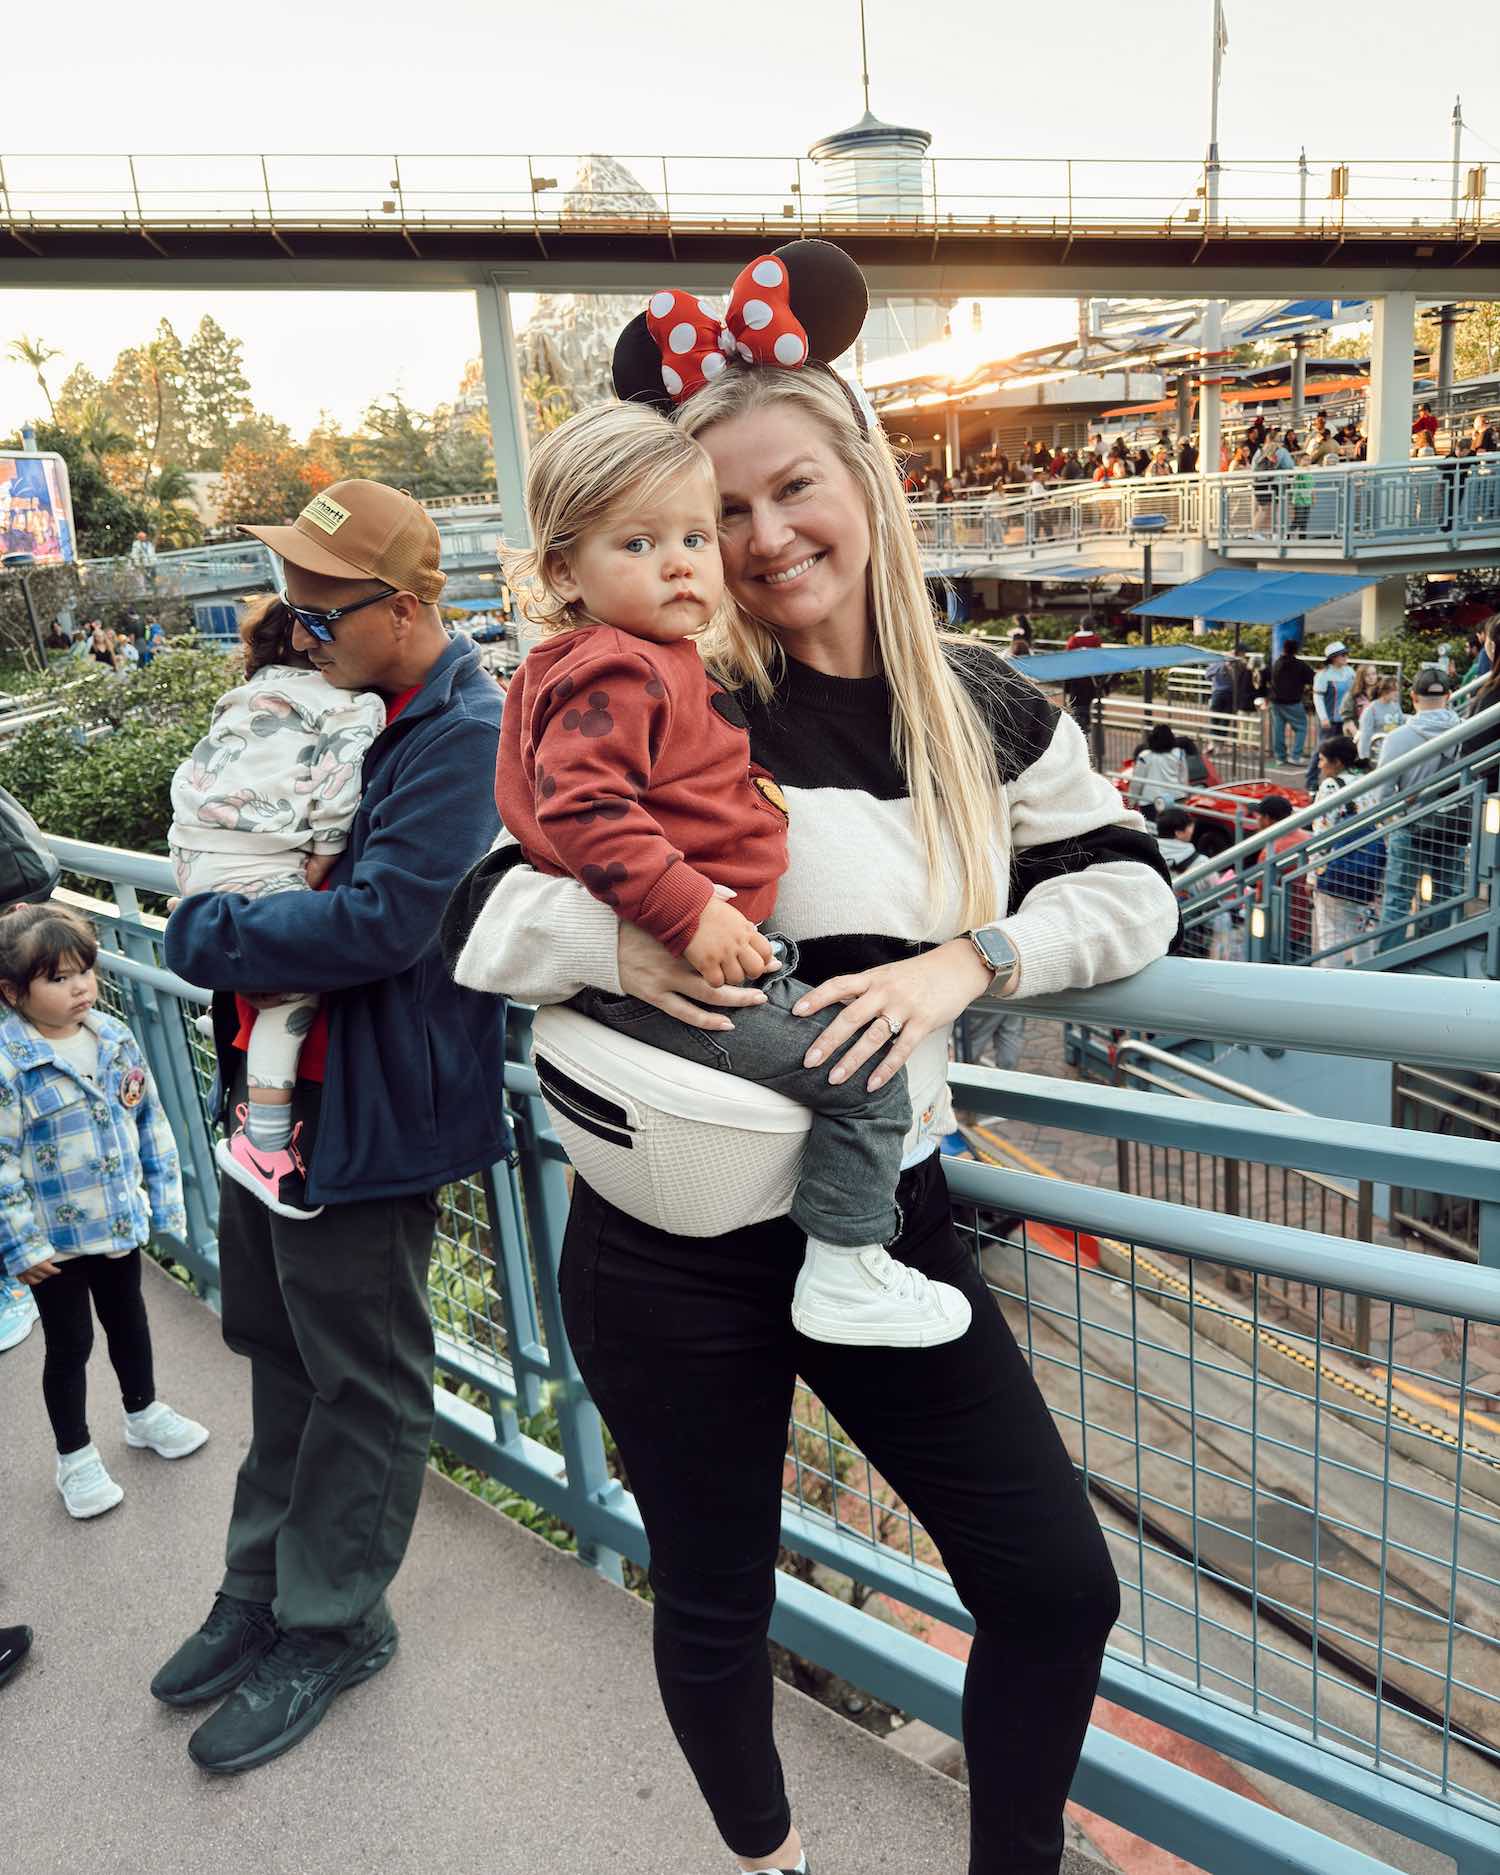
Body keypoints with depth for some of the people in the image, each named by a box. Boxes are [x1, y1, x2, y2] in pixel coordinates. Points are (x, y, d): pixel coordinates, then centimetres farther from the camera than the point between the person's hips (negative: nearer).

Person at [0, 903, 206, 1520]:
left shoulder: (116, 1039, -4)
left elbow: (150, 1123, 4)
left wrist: (165, 1202, 5)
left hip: (121, 1222, 5)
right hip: (55, 1240, -5)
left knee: (128, 1323, 23)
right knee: (69, 1344, 11)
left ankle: (145, 1413, 46)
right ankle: (75, 1457, 30)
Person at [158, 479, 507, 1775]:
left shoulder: (467, 737, -19)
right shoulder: (345, 706, 10)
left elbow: (380, 922, -27)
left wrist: (204, 934, -15)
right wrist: (226, 918, 1)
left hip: (365, 1117, -9)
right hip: (273, 1086, 9)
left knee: (361, 1384, 9)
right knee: (281, 1354, 22)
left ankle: (330, 1626, 30)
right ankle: (264, 1589, 41)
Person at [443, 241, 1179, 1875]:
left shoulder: (984, 711, 0)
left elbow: (1129, 882, 3)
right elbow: (481, 916, -8)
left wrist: (964, 959, -15)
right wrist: (626, 943, -30)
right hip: (673, 1244, -2)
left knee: (1059, 1589, 9)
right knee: (715, 1608, 18)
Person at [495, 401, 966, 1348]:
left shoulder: (659, 664, 16)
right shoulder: (614, 673, -18)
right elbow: (582, 809, -30)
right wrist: (691, 913, -33)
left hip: (690, 946, 11)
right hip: (664, 976, -11)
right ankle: (847, 1279, 3)